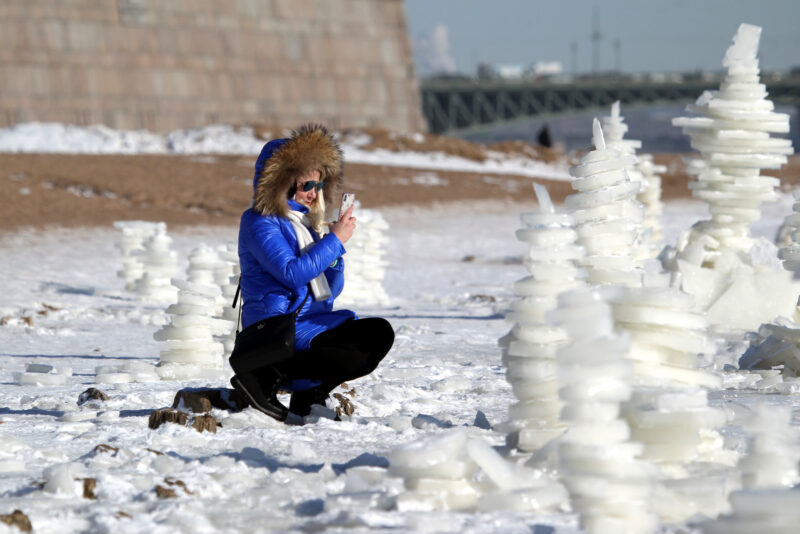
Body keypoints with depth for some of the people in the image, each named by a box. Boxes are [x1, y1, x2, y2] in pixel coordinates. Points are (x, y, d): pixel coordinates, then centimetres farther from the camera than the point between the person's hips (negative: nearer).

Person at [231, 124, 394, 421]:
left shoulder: (308, 223, 20)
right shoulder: (260, 223, -6)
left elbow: (331, 290, 20)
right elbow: (292, 273, -21)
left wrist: (334, 252, 1)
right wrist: (335, 240, -14)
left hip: (316, 319, 9)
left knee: (380, 333, -10)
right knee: (351, 359, -27)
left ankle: (309, 394, -4)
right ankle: (264, 376, -16)